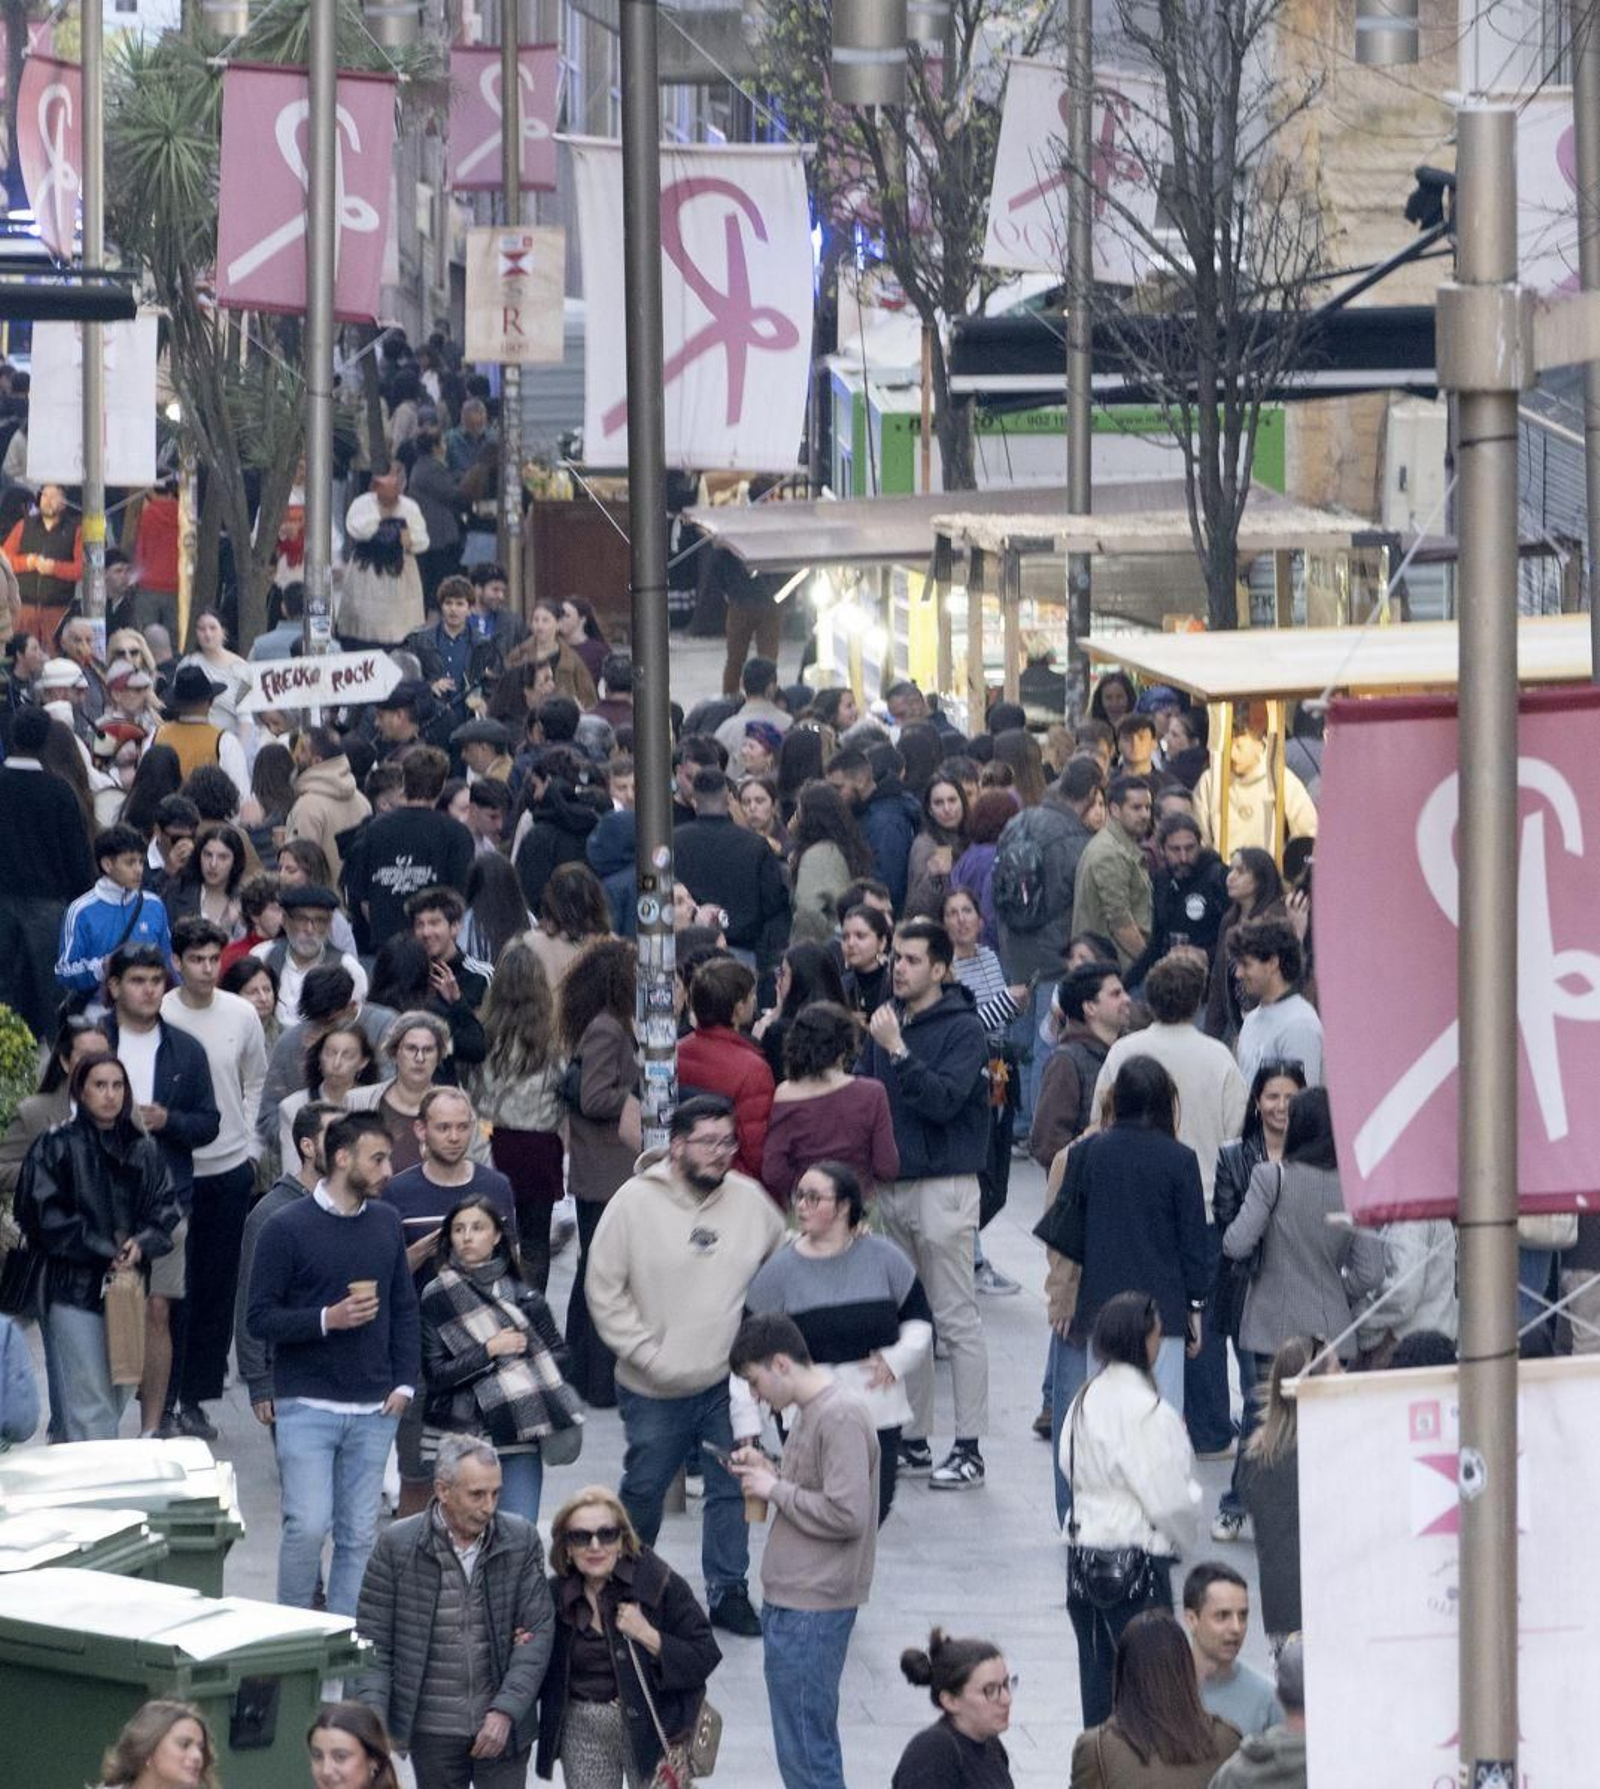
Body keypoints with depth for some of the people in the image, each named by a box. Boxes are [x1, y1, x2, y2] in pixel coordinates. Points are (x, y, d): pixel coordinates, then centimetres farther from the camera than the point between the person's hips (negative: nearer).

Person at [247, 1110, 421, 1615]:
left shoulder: (387, 1223, 9)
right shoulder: (286, 1228, -6)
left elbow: (404, 1308, 15)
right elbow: (261, 1317, -7)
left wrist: (404, 1383, 5)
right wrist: (327, 1320, -20)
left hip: (373, 1410, 5)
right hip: (307, 1405, -5)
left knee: (359, 1535, 5)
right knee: (308, 1525, -11)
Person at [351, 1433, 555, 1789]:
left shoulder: (521, 1540, -2)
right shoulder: (398, 1544, -5)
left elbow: (538, 1631, -2)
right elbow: (373, 1641, -2)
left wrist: (506, 1710, -11)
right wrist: (372, 1717, -14)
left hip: (504, 1725, 1)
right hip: (432, 1729, -1)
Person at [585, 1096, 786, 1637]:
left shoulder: (749, 1201, -2)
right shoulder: (635, 1202, -12)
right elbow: (604, 1290, -8)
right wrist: (646, 1352, -14)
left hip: (729, 1381, 2)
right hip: (654, 1389, -2)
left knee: (732, 1487, 7)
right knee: (644, 1490, 12)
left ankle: (728, 1590, 20)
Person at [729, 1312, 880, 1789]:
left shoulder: (841, 1418, -17)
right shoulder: (806, 1411, 14)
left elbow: (846, 1513, -23)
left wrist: (775, 1489, -13)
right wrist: (768, 1472, 7)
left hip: (812, 1610, -10)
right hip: (789, 1599, 10)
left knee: (805, 1750, -7)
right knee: (812, 1738, 16)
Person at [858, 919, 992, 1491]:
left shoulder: (963, 1029, -9)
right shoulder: (887, 1020, 11)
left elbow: (943, 1099, -20)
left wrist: (898, 1052, -24)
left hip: (943, 1183, -7)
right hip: (891, 1184, 7)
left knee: (956, 1320, -5)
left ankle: (969, 1448, -3)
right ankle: (913, 1440, 18)